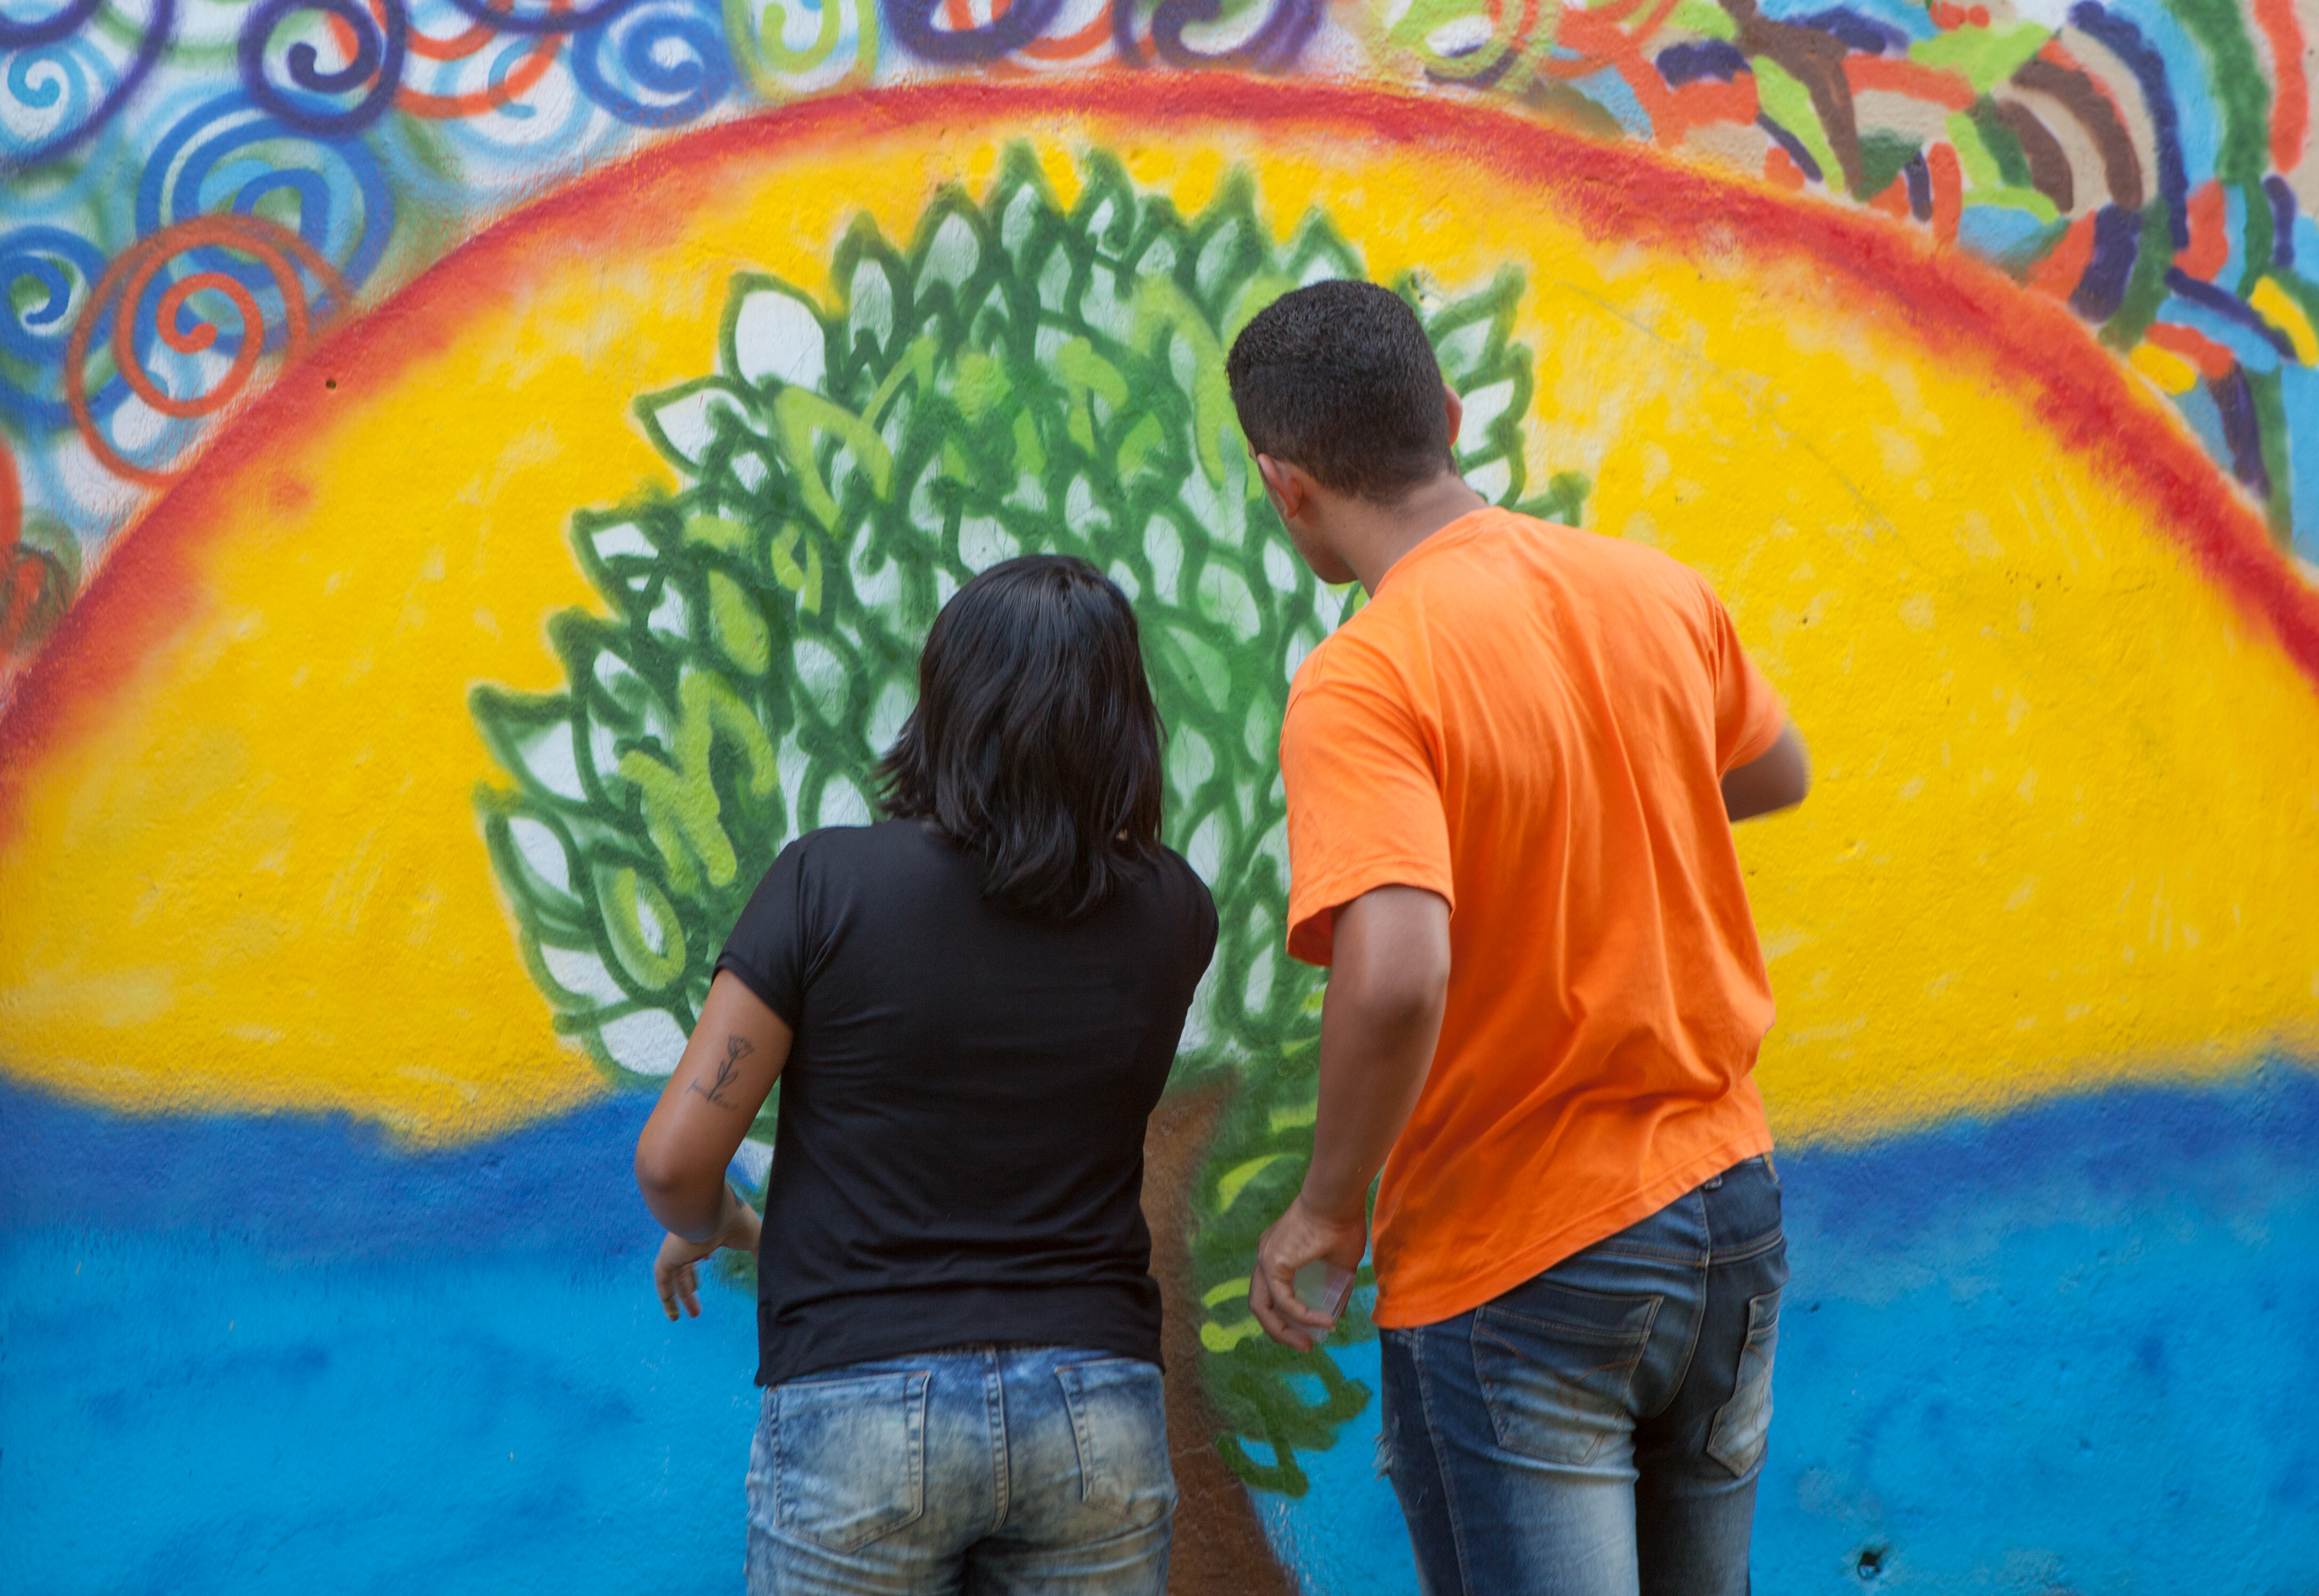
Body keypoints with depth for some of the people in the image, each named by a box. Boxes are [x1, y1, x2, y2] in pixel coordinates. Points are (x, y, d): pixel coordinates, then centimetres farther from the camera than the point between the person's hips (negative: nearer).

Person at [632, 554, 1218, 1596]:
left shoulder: (830, 883, -9)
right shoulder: (1171, 916, 0)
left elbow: (673, 1158, -7)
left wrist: (705, 1229, 12)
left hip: (859, 1412, -2)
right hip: (1098, 1418, 3)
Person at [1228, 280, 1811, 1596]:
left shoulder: (1360, 682, -21)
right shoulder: (1661, 593, 0)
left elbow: (1396, 977, -33)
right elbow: (1776, 773, 20)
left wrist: (1329, 1203, -18)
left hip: (1514, 1267, -7)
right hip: (1728, 1203, 7)